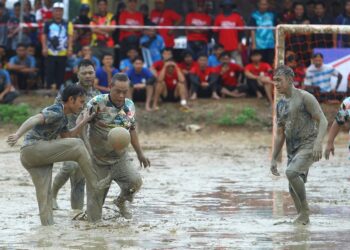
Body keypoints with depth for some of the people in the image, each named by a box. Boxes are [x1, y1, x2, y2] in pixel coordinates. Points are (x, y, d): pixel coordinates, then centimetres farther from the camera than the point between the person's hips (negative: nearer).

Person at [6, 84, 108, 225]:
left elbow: (66, 138, 24)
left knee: (45, 194, 4)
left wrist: (83, 122, 20)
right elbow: (34, 120, -23)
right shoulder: (56, 112, -9)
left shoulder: (62, 118, 22)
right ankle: (94, 182, -5)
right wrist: (17, 135, -38)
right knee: (78, 145, -11)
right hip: (33, 148, -10)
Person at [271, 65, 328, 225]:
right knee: (294, 189, 5)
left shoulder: (305, 98, -8)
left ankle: (305, 209, -17)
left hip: (308, 146, -8)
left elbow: (322, 121, -12)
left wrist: (318, 143, -27)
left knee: (291, 172, -29)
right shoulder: (280, 105, 14)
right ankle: (303, 218, 17)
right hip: (292, 150, 8)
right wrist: (274, 159, 14)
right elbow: (280, 134, 19)